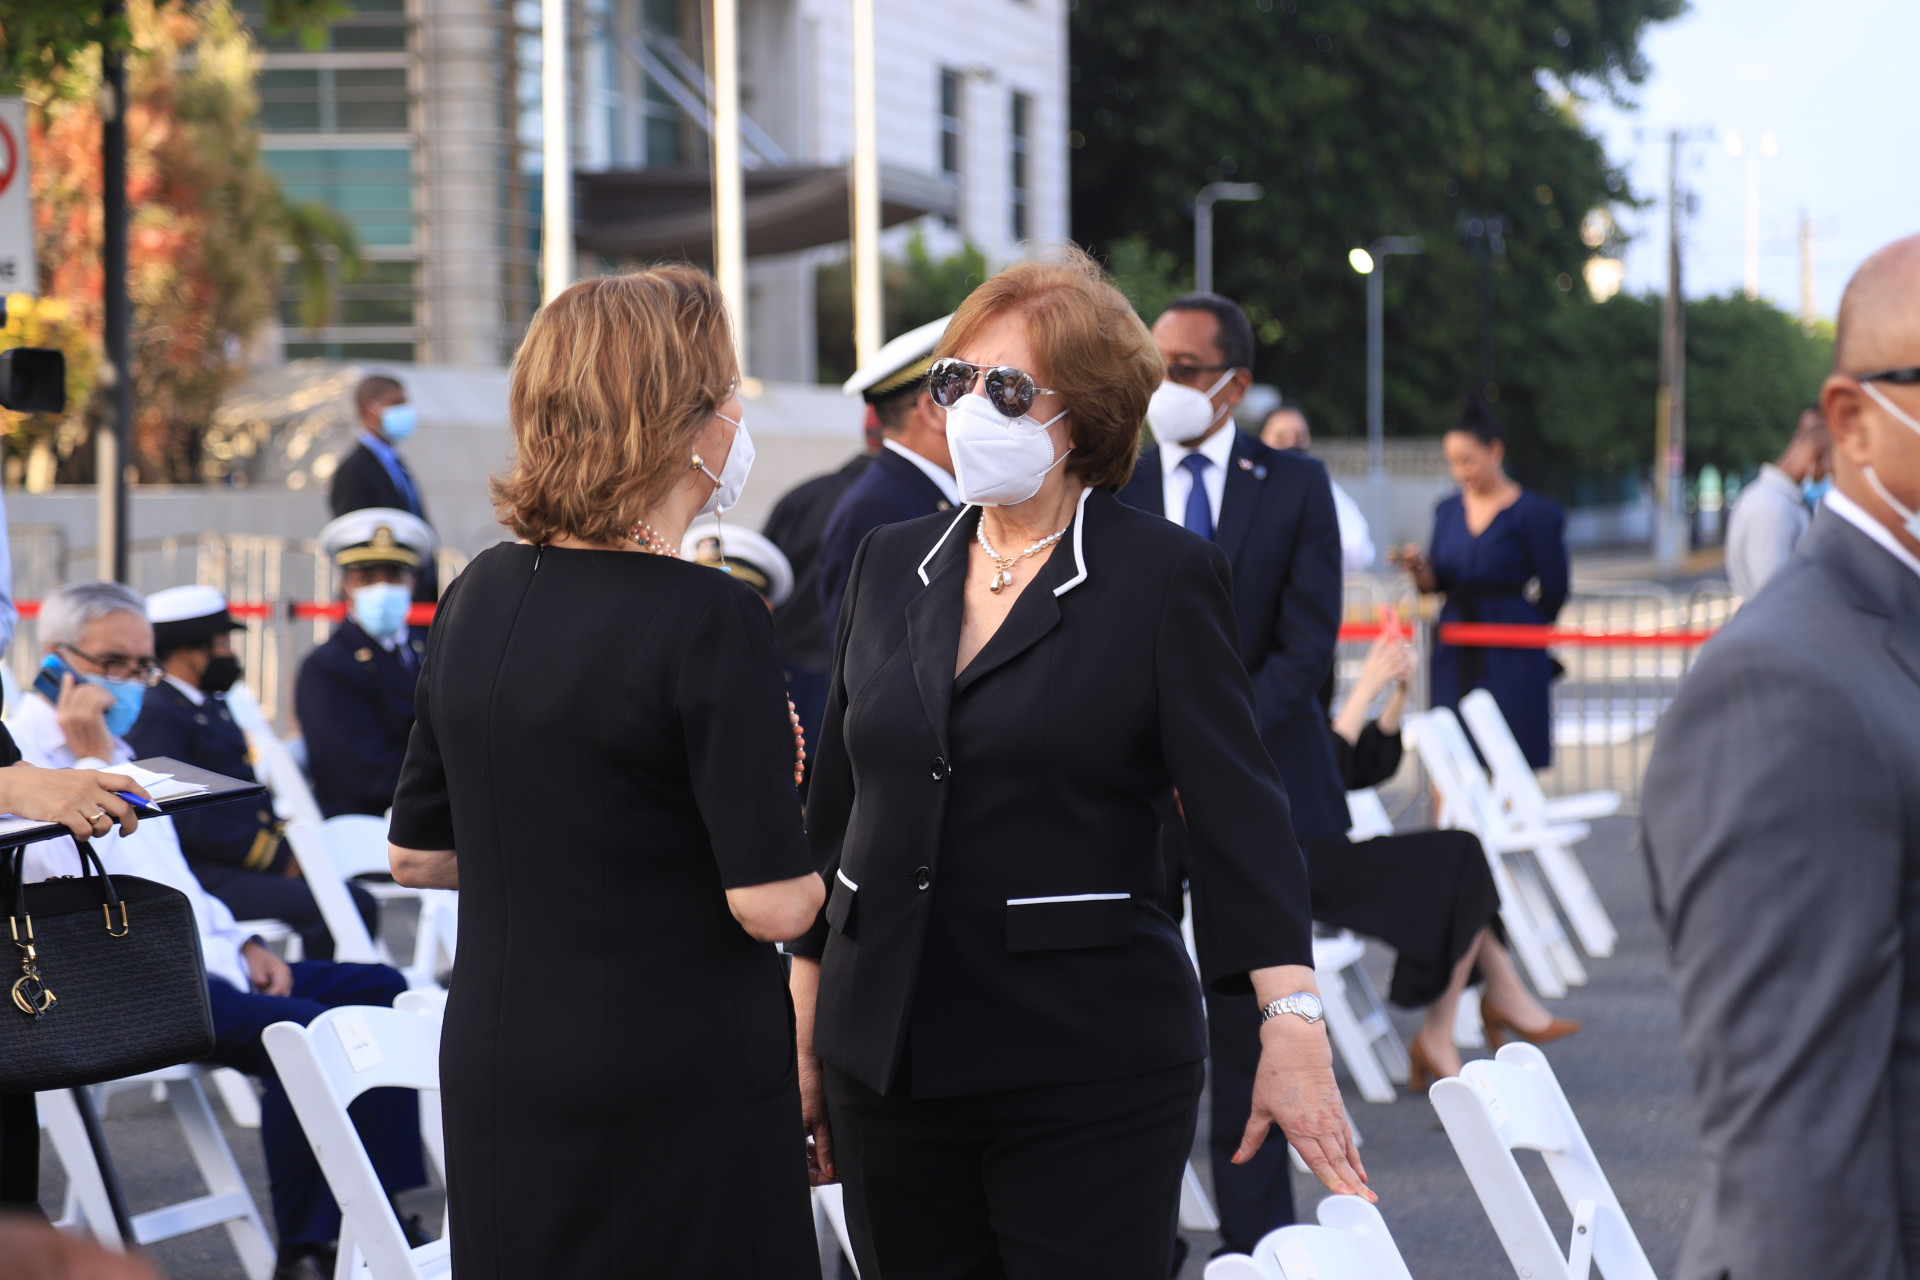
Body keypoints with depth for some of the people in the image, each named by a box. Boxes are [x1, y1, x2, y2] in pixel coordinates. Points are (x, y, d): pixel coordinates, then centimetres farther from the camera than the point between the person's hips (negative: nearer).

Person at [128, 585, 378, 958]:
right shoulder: (154, 714, -11)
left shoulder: (212, 705, 20)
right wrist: (277, 854, -16)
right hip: (202, 877, -10)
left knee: (360, 903, -5)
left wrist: (281, 835, 4)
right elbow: (184, 821, -19)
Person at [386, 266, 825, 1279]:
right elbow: (771, 904, -18)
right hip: (682, 1089, -7)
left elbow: (417, 856, 13)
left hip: (492, 1076, 7)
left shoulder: (480, 594, 4)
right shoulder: (709, 620, -17)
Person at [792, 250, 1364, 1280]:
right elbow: (837, 804, 15)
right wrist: (802, 1038, 13)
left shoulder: (1164, 577, -3)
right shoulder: (890, 566, 11)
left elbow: (1236, 807, -10)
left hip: (1091, 1074, -4)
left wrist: (1293, 1024, -21)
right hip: (889, 1062, 5)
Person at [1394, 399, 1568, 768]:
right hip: (1456, 656, 5)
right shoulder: (1448, 510, 12)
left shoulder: (1533, 513, -5)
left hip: (1510, 657, -5)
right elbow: (1437, 583, 12)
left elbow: (1553, 589, -1)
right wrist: (1418, 569, -9)